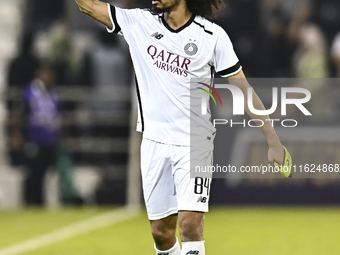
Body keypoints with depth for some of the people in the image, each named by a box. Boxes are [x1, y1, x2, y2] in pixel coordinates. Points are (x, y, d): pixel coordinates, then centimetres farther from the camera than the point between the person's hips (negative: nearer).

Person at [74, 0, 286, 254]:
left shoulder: (212, 35, -6)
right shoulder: (139, 22, 2)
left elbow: (243, 89, -3)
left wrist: (273, 140, -5)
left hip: (194, 143, -3)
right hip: (154, 144, 3)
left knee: (190, 225, -17)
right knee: (161, 231, 5)